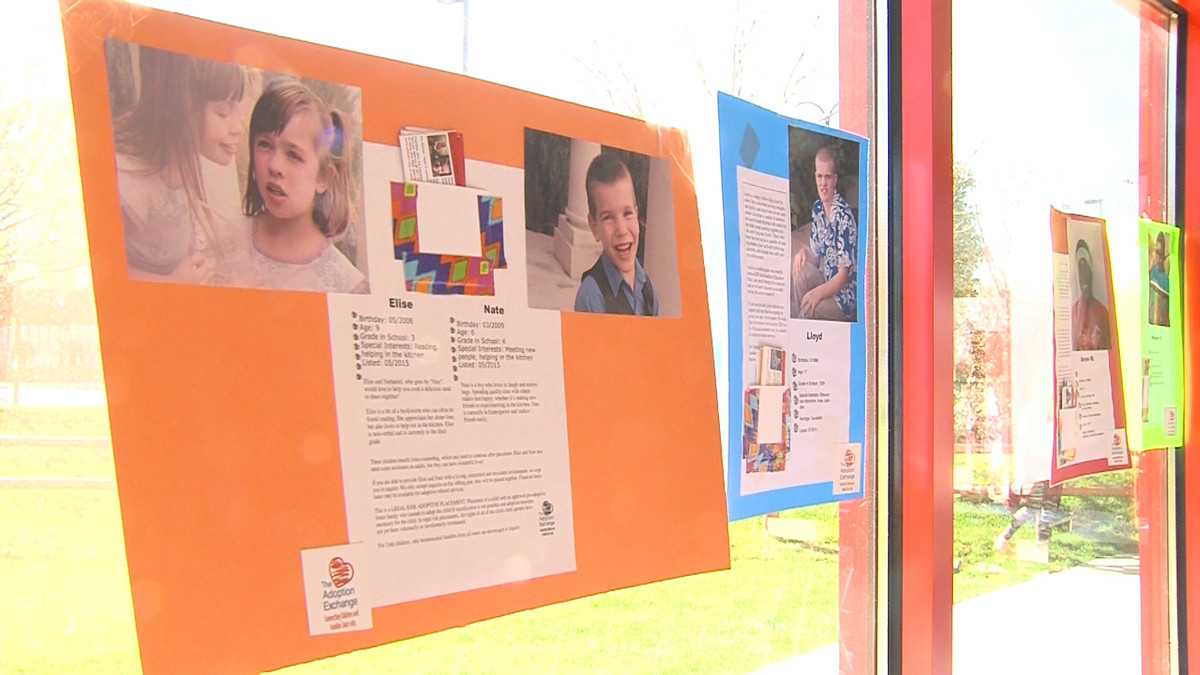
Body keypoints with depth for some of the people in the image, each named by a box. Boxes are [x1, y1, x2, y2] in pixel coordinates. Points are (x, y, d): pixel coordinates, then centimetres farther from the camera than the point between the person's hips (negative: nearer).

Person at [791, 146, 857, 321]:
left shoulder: (844, 216, -20)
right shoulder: (817, 208, 2)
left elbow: (843, 276, -21)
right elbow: (816, 259, 8)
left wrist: (818, 292, -33)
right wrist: (804, 252, -13)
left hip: (845, 296, -7)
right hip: (825, 283, 7)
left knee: (807, 311, -29)